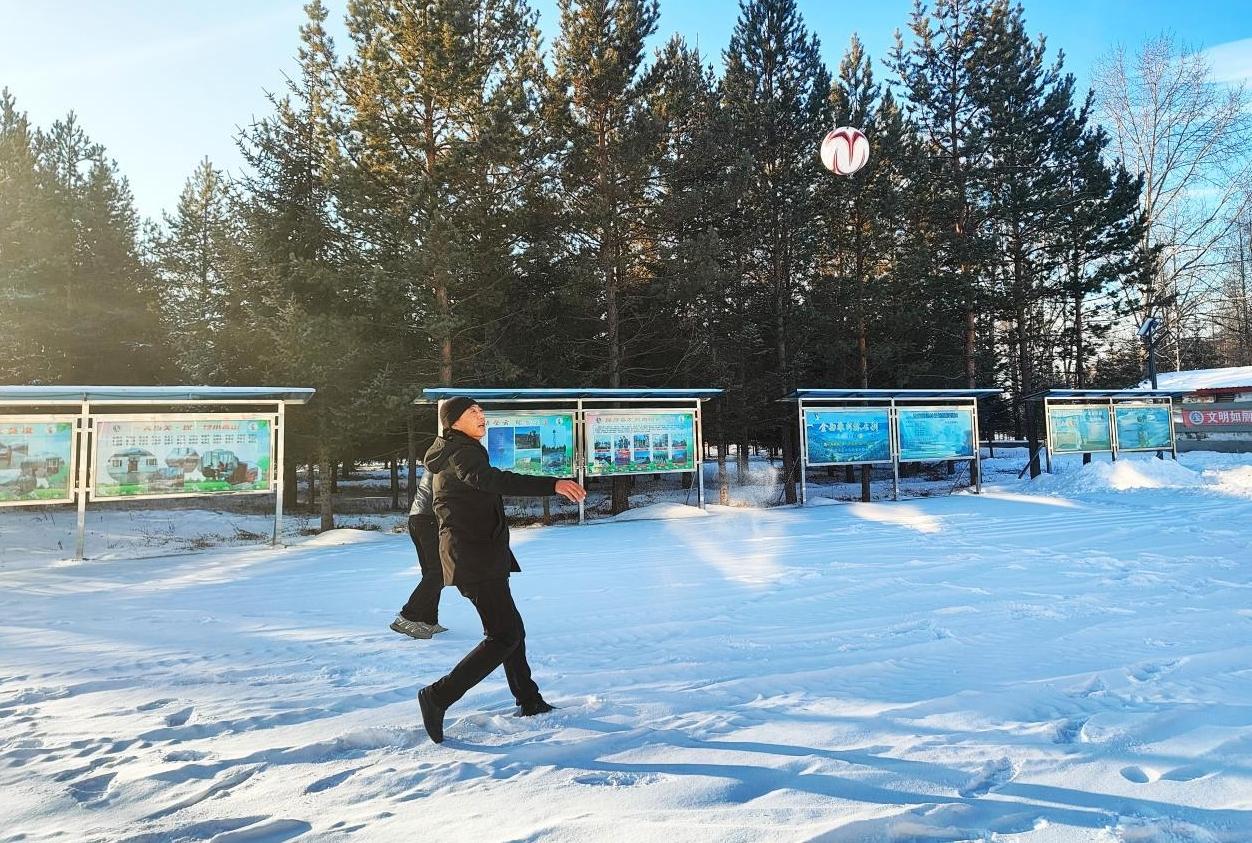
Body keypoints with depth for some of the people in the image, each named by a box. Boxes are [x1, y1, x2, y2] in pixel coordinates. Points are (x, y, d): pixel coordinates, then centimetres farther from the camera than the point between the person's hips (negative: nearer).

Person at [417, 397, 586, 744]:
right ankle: (438, 696, -8)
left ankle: (529, 701, 27)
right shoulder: (462, 452, -15)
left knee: (510, 628, 17)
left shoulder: (453, 455, 19)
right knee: (504, 635, -11)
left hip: (477, 555, 11)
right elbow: (491, 480, -35)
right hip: (475, 557, -11)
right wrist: (552, 485, -45)